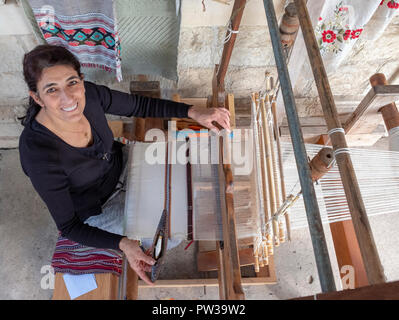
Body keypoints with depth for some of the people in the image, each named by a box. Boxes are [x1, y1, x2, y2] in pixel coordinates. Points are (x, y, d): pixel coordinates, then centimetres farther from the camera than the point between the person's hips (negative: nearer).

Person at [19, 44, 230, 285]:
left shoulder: (88, 94, -24)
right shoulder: (38, 154, -36)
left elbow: (140, 106, -9)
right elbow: (68, 227, -25)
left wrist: (195, 112, -18)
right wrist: (124, 245, -37)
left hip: (121, 163, 5)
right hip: (96, 207, -4)